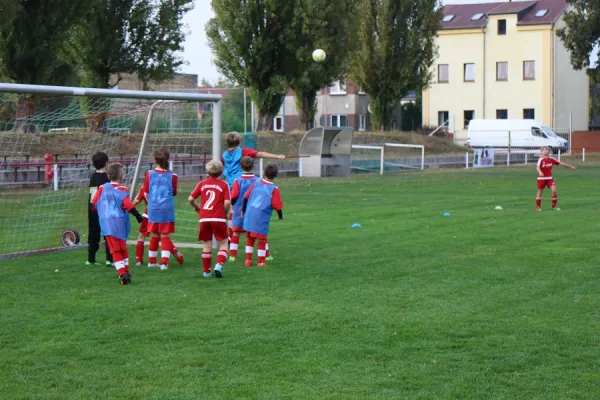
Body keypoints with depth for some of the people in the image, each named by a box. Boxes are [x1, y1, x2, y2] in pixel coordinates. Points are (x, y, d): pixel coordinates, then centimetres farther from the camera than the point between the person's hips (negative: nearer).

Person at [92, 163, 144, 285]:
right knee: (123, 248, 18)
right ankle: (126, 272, 27)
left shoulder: (102, 188, 4)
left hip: (106, 223, 1)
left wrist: (102, 213, 25)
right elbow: (128, 205, -16)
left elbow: (94, 203, 8)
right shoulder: (121, 190, -7)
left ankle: (122, 274, -12)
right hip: (120, 222, -1)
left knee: (116, 250, 0)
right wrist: (138, 216, -7)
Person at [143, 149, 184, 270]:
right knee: (165, 236, 2)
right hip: (167, 209, -2)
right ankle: (164, 262, -8)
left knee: (155, 235, 15)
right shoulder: (172, 176, -5)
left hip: (153, 209, 2)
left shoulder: (149, 174, -1)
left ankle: (152, 261, 26)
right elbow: (174, 193, 6)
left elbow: (146, 193, 5)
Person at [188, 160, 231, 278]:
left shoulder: (203, 183, 7)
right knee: (223, 244, 6)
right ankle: (219, 265, -15)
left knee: (207, 245, 13)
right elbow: (227, 202, -11)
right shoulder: (224, 184, -1)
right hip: (218, 218, -3)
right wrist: (225, 213, 7)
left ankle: (206, 271, 16)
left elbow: (190, 199, 4)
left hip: (204, 219, 3)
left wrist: (196, 207, 24)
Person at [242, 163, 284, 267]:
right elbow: (277, 205, -10)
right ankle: (261, 261, 9)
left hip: (249, 215, 4)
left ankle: (248, 259, 19)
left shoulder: (257, 183, 4)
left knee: (250, 238, 16)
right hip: (262, 218, -4)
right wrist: (281, 216, 10)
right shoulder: (274, 189, -8)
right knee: (262, 239, 6)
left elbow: (246, 197, 8)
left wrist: (243, 210, 21)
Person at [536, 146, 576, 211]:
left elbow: (561, 163, 11)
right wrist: (540, 172, -53)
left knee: (554, 190, -10)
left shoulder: (551, 159, 2)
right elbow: (538, 167, -31)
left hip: (549, 178, 4)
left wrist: (570, 166, 17)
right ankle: (538, 207, 17)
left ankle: (554, 206, 3)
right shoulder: (541, 159, -13)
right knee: (540, 192, 4)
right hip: (541, 178, -4)